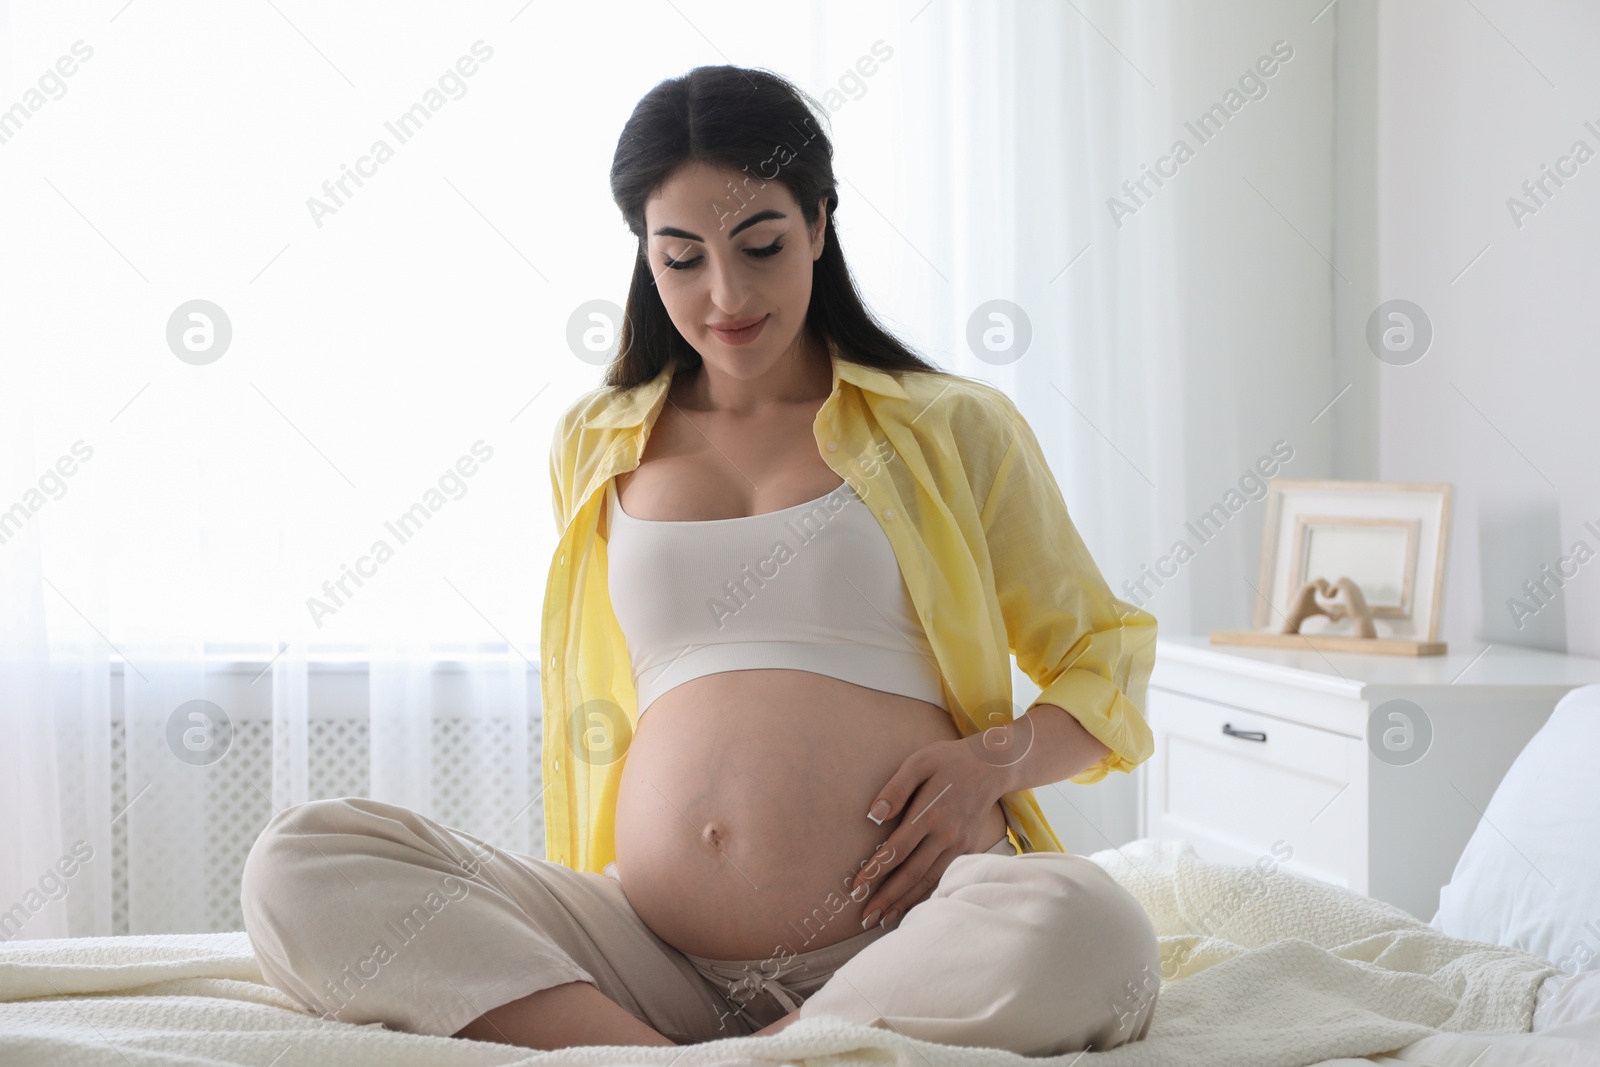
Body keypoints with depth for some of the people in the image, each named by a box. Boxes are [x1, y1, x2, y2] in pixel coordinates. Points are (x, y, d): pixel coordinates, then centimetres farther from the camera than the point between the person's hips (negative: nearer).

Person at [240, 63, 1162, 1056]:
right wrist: (581, 902, 13)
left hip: (895, 942, -2)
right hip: (654, 955, 3)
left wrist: (997, 758, -5)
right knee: (300, 866, -16)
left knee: (1083, 930, -38)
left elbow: (1105, 655, 15)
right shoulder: (595, 445, 19)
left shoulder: (952, 428, 10)